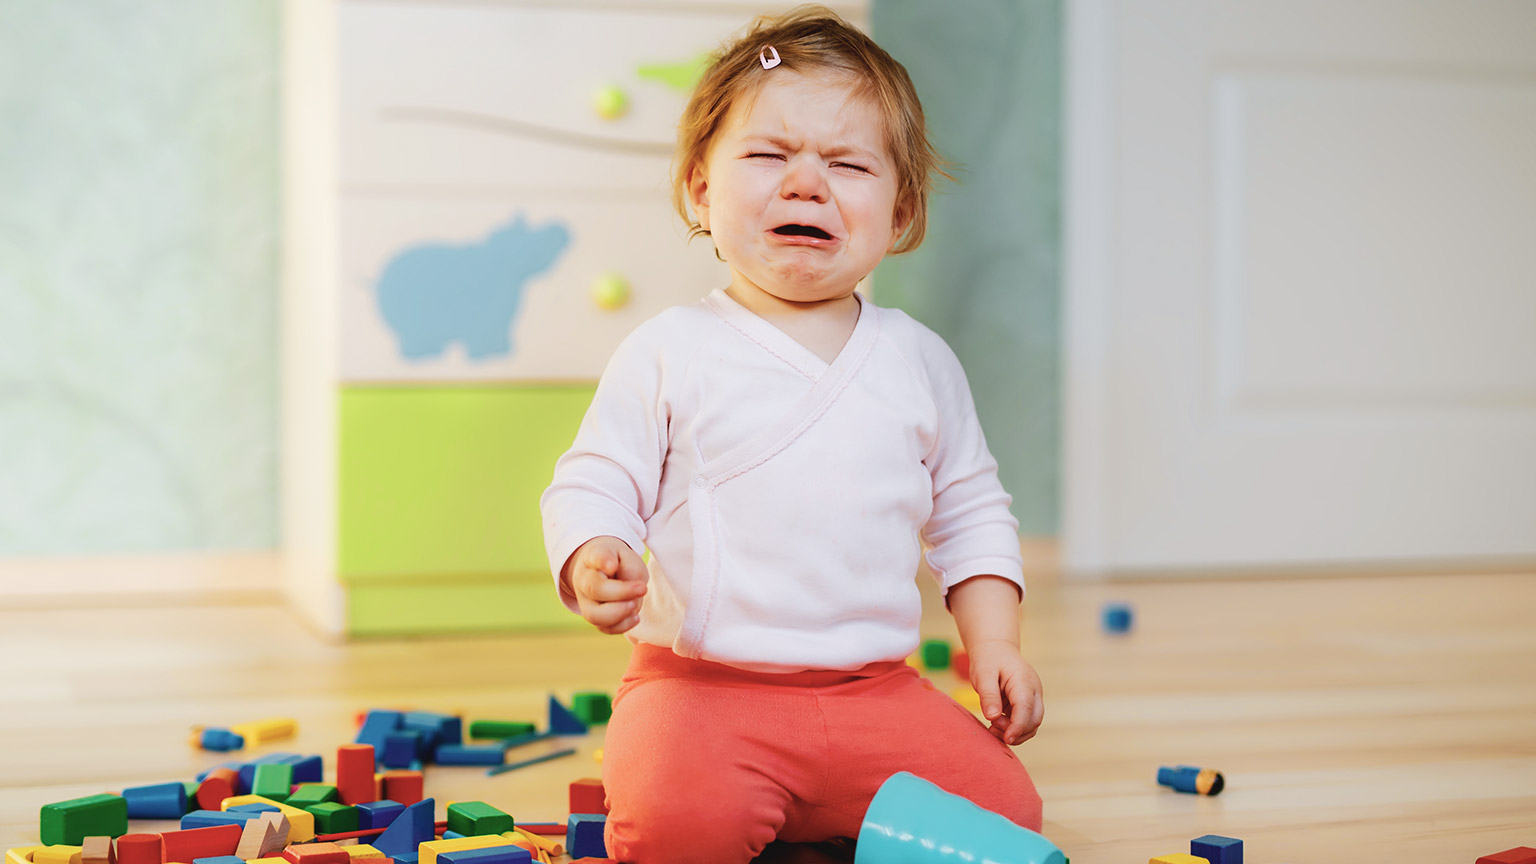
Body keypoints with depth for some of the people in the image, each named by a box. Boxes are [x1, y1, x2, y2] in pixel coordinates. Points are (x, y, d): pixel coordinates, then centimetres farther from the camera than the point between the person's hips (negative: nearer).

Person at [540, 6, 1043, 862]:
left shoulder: (920, 362, 9)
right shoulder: (669, 354, -2)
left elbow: (971, 512, 18)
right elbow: (594, 486, -1)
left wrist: (996, 645, 8)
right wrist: (592, 564, -22)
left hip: (875, 687, 4)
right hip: (701, 685, -3)